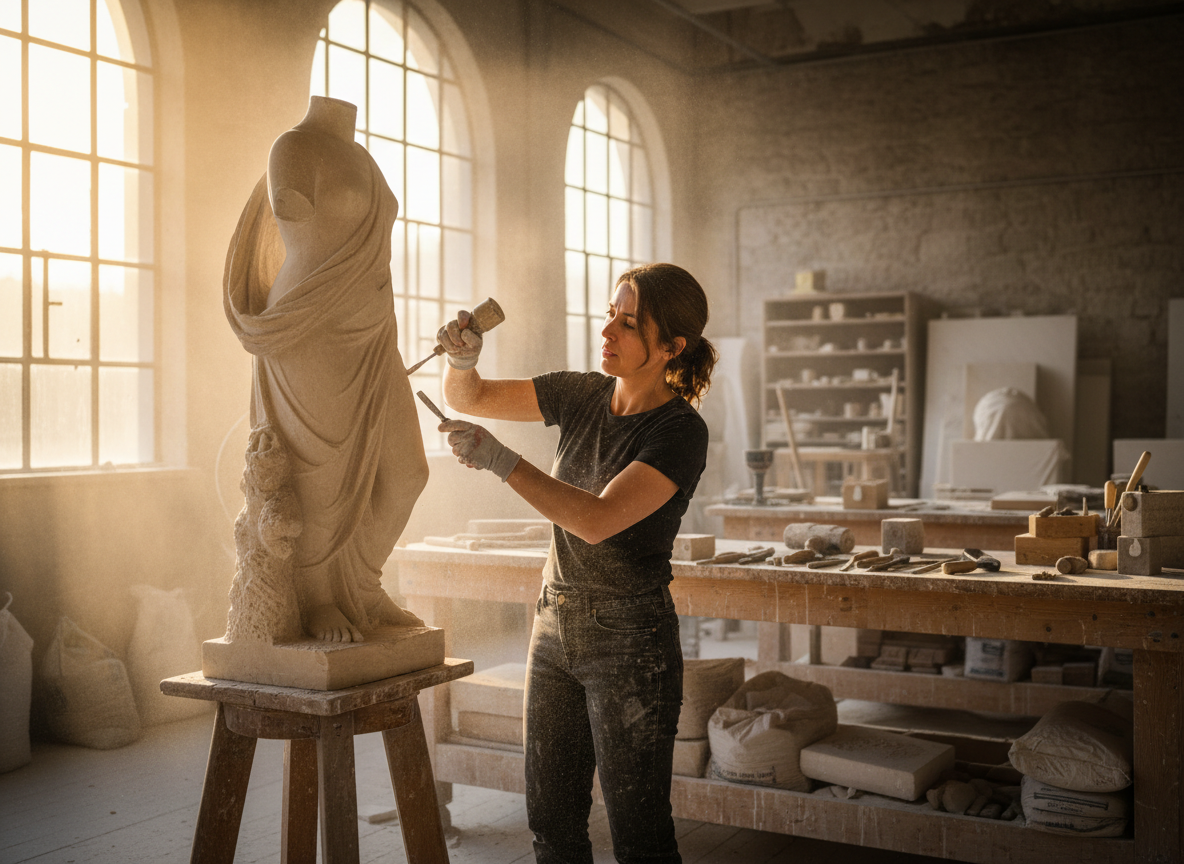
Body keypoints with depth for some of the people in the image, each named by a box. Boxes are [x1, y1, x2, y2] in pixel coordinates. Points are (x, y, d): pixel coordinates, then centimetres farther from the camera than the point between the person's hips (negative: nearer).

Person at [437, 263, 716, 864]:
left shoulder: (679, 431, -16)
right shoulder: (581, 396, 3)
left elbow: (597, 519, -27)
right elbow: (468, 398, 9)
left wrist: (500, 461, -29)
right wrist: (462, 357, -13)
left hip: (630, 640, -6)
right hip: (556, 627, 6)